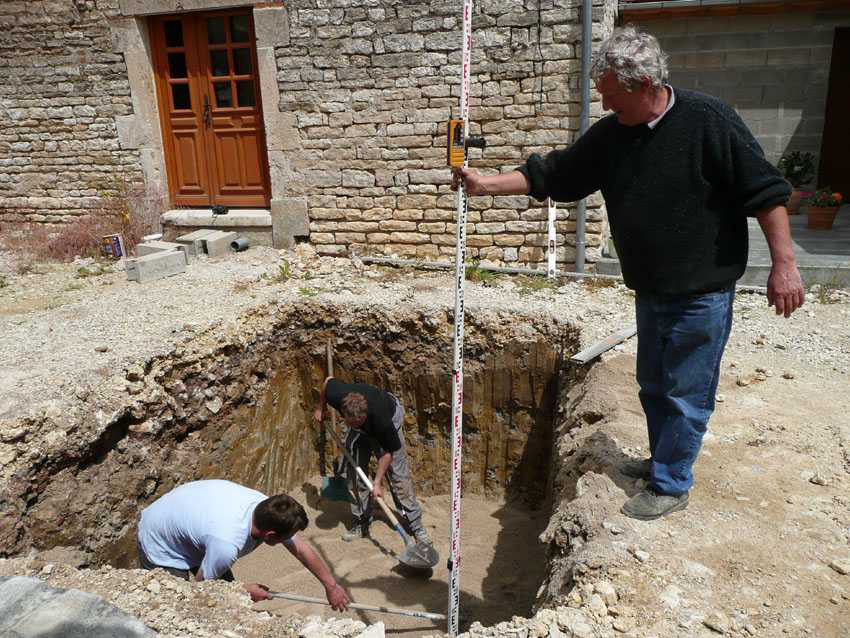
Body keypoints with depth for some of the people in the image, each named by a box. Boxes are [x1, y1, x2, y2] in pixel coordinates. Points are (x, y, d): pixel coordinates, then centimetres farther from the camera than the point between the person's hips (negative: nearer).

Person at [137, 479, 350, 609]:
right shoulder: (226, 544, -41)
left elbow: (301, 549, -7)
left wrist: (331, 586, 1)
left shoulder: (264, 505, -22)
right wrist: (245, 591, -7)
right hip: (160, 545, -7)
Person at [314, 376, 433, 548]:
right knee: (355, 471, 0)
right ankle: (362, 521, 13)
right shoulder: (336, 395, -37)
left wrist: (377, 482, -25)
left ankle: (415, 524, 0)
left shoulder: (381, 419, -44)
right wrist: (321, 407, 4)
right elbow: (328, 380, -11)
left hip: (391, 416, -4)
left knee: (398, 473, -9)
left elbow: (388, 451, -26)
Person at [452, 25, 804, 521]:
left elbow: (764, 191, -13)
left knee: (686, 394, 4)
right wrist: (485, 184, -1)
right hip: (651, 290, 7)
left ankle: (670, 486, 19)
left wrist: (784, 263, -15)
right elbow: (550, 175, 6)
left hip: (703, 292, -6)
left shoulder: (709, 120, -16)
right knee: (654, 387, 19)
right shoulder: (609, 135, 1)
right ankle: (664, 460, 39)